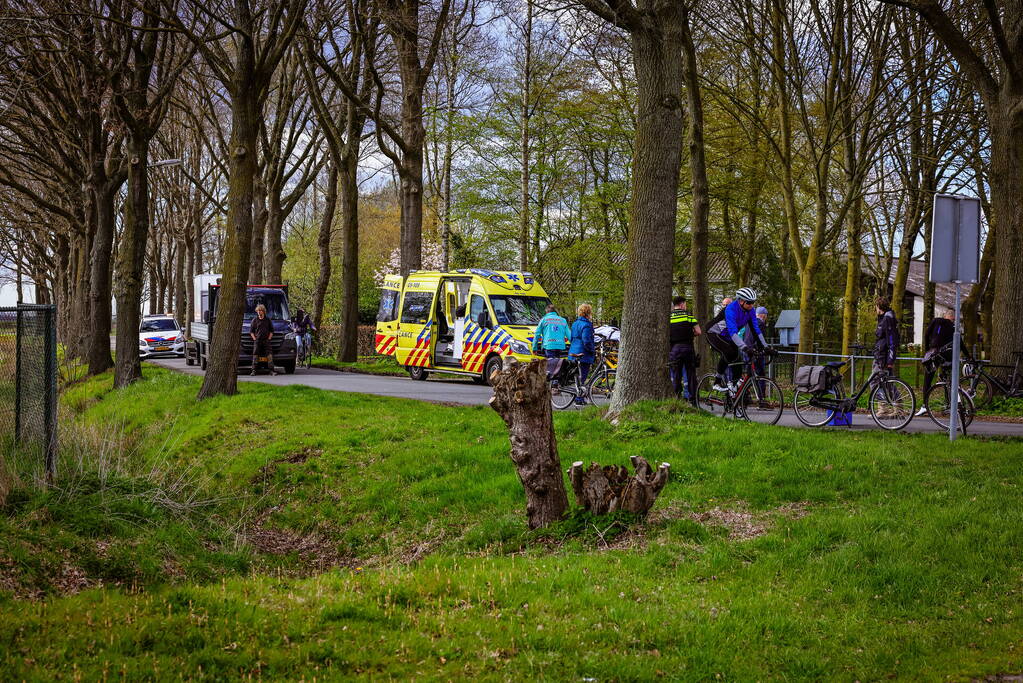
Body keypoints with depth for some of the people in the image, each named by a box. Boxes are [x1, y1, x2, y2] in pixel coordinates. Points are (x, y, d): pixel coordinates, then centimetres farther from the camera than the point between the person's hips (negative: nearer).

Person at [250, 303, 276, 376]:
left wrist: (269, 338, 3)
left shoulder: (267, 320, 10)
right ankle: (253, 370, -3)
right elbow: (251, 331, 11)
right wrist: (254, 338, -1)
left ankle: (272, 370, -10)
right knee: (255, 355, -5)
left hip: (266, 340, 0)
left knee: (269, 355, -10)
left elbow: (271, 330, 16)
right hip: (257, 340, 0)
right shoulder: (255, 320, 8)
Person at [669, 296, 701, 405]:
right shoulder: (688, 315, 0)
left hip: (674, 348, 1)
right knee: (691, 375, 6)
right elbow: (698, 332, -3)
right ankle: (692, 400, 4)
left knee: (675, 377, 7)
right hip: (688, 347, -1)